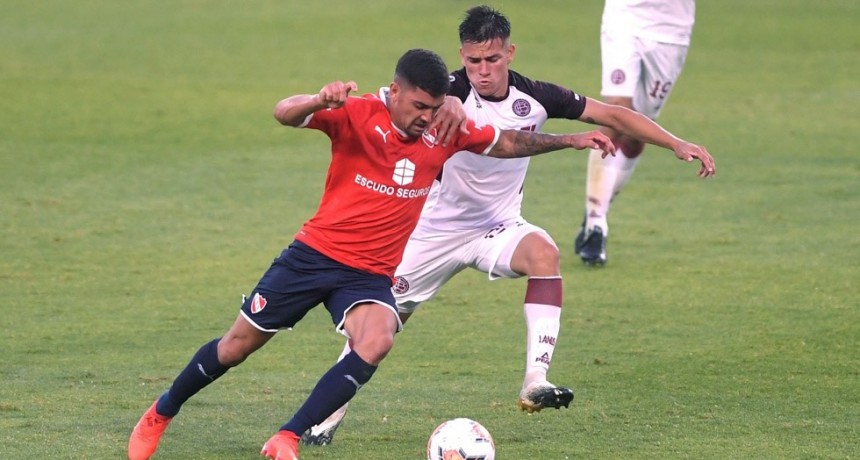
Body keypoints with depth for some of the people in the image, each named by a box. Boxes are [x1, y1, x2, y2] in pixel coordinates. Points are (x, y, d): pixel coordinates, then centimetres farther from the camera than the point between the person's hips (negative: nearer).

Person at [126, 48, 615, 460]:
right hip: (317, 253, -3)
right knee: (238, 345, 5)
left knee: (378, 342, -28)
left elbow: (506, 143, 14)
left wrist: (571, 140, 12)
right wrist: (321, 101, -49)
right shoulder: (358, 115, -16)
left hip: (372, 274, 3)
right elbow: (284, 114, -28)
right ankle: (160, 414, 30)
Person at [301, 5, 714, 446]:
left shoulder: (534, 97, -11)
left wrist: (678, 144, -12)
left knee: (543, 252, -31)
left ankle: (535, 383, -36)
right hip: (439, 228, -1)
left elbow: (612, 115, -5)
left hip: (499, 227, 1)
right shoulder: (453, 91, -20)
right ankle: (329, 416, 19)